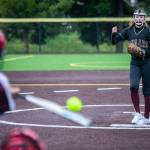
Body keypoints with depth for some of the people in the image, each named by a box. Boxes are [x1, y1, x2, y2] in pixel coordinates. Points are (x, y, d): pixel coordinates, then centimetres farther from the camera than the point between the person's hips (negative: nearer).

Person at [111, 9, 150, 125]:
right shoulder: (128, 31, 6)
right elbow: (114, 41, 6)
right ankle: (138, 114, -5)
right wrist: (114, 34, -12)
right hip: (134, 63, 3)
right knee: (133, 86, -18)